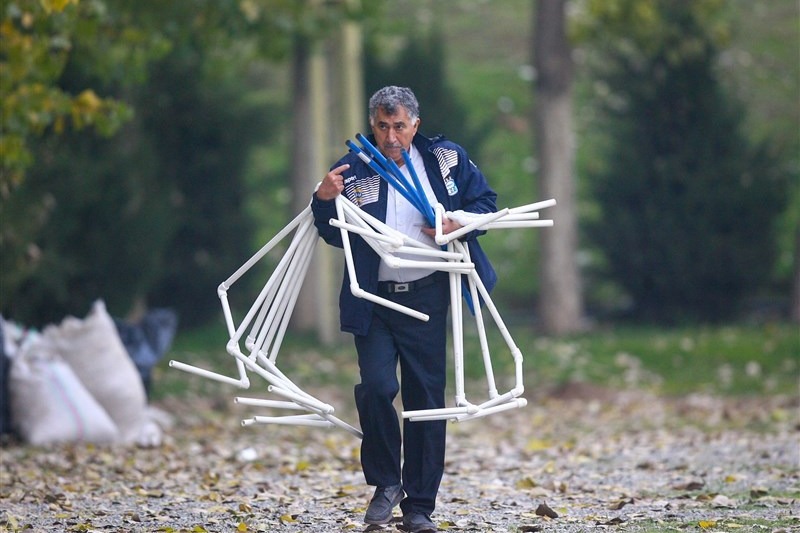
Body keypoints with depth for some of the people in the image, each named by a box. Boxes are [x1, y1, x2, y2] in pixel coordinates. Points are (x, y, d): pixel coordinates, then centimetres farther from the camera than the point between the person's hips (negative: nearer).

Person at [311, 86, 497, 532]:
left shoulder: (447, 160, 3)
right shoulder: (354, 170, 0)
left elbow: (486, 202, 11)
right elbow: (336, 236, 2)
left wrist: (460, 224, -8)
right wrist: (325, 201, -17)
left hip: (426, 297, 1)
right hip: (374, 300, -1)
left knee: (426, 397, 4)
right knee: (376, 386, -17)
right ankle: (385, 483, 5)